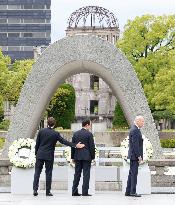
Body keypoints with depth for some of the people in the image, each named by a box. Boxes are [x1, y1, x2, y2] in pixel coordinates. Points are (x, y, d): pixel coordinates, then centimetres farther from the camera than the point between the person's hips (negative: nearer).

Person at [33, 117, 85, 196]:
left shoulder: (41, 131, -1)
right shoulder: (55, 134, -7)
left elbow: (37, 143, 4)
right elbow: (64, 141, -7)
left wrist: (36, 153, 15)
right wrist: (75, 145, -4)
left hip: (40, 155, 2)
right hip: (49, 156, -2)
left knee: (37, 172, 6)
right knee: (48, 173, 4)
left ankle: (35, 189, -2)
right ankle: (48, 191, 4)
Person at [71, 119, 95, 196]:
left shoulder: (75, 134, 8)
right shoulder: (89, 134, -7)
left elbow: (72, 146, 11)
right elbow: (92, 146, -8)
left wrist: (73, 157, 17)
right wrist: (92, 157, 1)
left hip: (77, 157, 5)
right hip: (86, 156, -5)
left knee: (77, 174, 10)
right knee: (86, 174, -2)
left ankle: (74, 191, 10)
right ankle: (85, 192, -4)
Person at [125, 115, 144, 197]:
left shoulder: (135, 129, 17)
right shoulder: (135, 130, -16)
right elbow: (135, 145, -21)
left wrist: (139, 155, 21)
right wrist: (139, 156, -20)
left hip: (134, 156, 11)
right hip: (135, 156, -11)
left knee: (132, 173, 11)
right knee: (134, 173, -7)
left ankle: (128, 191, 14)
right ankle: (133, 192, -6)